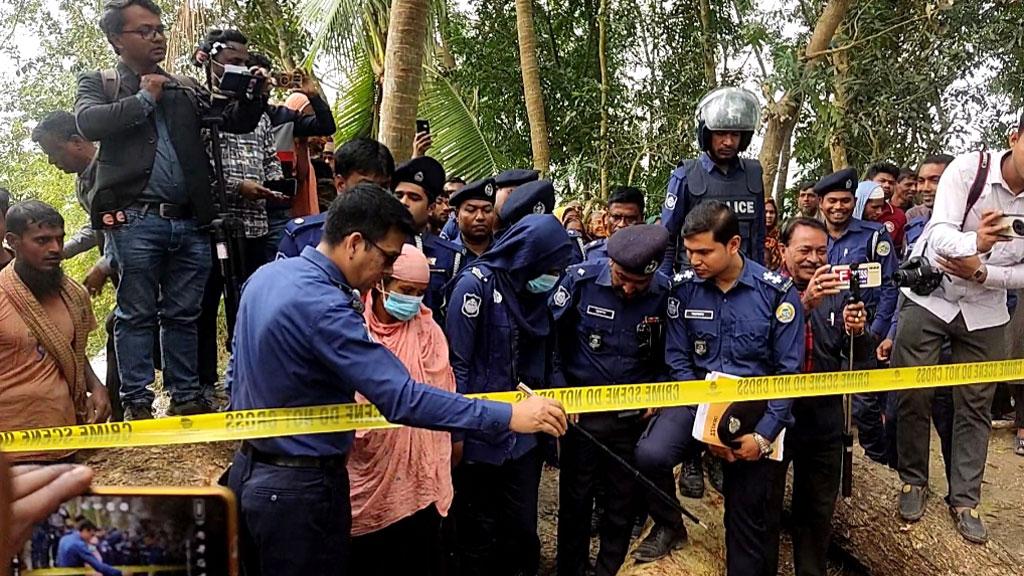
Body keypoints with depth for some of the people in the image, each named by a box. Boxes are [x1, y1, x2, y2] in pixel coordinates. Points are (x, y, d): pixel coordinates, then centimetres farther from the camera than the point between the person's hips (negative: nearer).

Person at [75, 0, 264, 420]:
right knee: (137, 314, 3)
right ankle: (136, 401, 11)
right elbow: (89, 123, -10)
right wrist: (144, 98, -4)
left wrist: (254, 95, -5)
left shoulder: (185, 88, 20)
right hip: (136, 219, -3)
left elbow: (236, 122, 14)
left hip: (189, 221, 4)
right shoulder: (98, 84, 10)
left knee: (183, 315, 9)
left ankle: (185, 397, 18)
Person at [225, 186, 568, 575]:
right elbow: (401, 399, -33)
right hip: (299, 489, -9)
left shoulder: (266, 275, 2)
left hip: (247, 470, 9)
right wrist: (508, 416, -31)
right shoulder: (324, 307, -27)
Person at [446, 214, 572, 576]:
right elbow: (457, 362, -14)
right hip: (479, 433, -6)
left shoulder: (536, 292, 6)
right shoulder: (477, 283, -13)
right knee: (480, 533, 9)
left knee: (522, 529, 14)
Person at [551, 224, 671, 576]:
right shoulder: (581, 280, -14)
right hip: (582, 410, -1)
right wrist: (560, 391, -7)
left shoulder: (665, 293, -9)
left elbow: (666, 351, 7)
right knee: (575, 500, 10)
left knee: (624, 503, 13)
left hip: (635, 414, 2)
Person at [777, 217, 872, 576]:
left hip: (824, 420, 4)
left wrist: (857, 332, -18)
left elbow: (861, 357, 4)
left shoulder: (838, 293, 6)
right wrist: (804, 303, -37)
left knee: (818, 510, 18)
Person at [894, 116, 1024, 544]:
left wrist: (982, 273, -21)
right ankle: (913, 481, 21)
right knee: (913, 396, 1)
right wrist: (974, 242, -46)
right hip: (928, 298, -2)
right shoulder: (969, 168, -17)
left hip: (984, 312, 3)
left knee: (975, 406, 7)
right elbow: (940, 235, -26)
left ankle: (965, 499, 21)